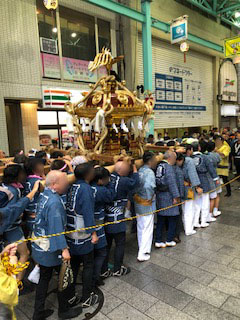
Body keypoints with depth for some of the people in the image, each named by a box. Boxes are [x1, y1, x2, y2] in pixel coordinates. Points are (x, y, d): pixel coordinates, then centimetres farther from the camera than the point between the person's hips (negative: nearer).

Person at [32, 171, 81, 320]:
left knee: (44, 278, 21)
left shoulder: (44, 195, 0)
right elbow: (56, 227, -30)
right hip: (51, 249, -8)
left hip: (41, 247, 9)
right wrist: (64, 249, -30)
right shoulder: (54, 202, -27)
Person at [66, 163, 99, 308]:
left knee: (74, 262, 22)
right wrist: (93, 233, -16)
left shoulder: (72, 186, 2)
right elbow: (88, 213, -21)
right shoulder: (86, 189, -20)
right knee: (88, 264, 10)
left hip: (70, 233, 7)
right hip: (82, 235, -7)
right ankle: (87, 298, 21)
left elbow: (70, 208, 9)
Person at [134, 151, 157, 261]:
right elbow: (148, 186, -37)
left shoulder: (140, 170, 2)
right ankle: (143, 254, 15)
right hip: (147, 206, -8)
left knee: (140, 228, 21)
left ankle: (141, 248, 38)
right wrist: (150, 198, -21)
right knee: (147, 229, 6)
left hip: (138, 203, 8)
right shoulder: (149, 172, -22)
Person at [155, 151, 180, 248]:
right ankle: (169, 240, 14)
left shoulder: (159, 166, 8)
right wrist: (176, 196, -15)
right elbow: (172, 183, -19)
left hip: (159, 195, 8)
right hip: (168, 196, -7)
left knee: (161, 219, 12)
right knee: (172, 218, 7)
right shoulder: (169, 167, -14)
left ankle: (158, 241, 17)